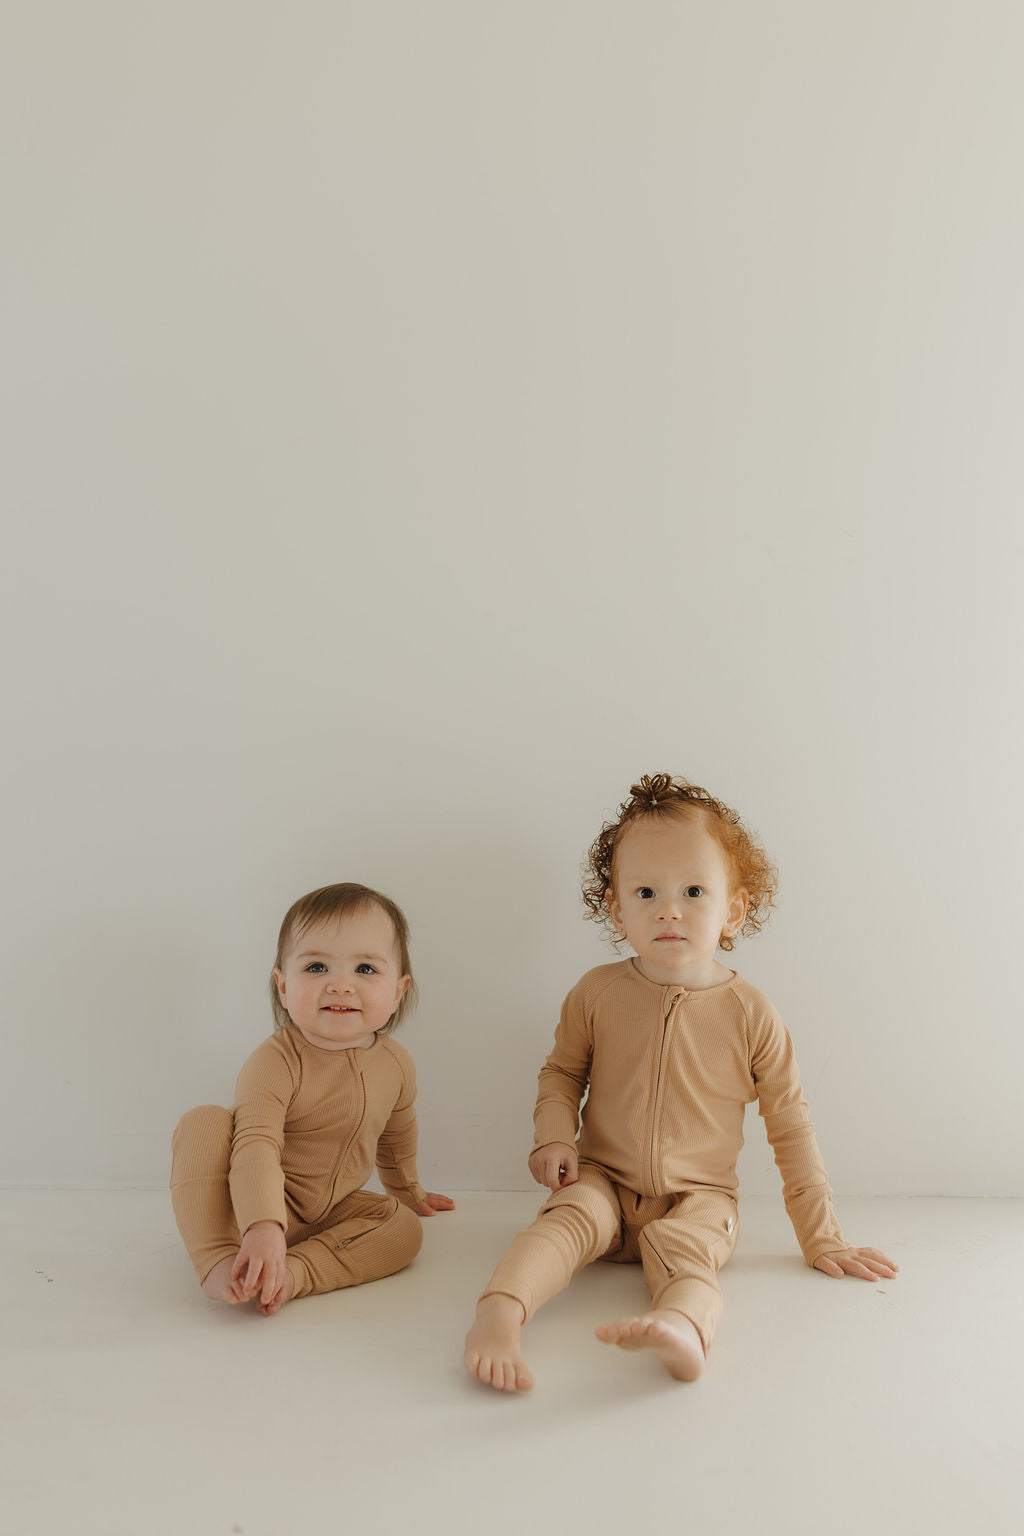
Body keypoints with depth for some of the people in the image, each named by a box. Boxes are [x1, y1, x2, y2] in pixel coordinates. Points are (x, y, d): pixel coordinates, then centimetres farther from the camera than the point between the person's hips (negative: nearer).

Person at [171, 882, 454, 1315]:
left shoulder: (395, 1064, -8)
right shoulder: (275, 1061, -26)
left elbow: (396, 1134, 14)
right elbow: (256, 1145, -39)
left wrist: (407, 1190, 30)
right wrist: (263, 1227, -54)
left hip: (324, 1213, 5)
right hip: (254, 1206, -5)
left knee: (403, 1227, -16)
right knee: (204, 1122, -28)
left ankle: (292, 1273, -27)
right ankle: (221, 1261, -33)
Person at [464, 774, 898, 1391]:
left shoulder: (751, 1014, -7)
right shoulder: (597, 993, -5)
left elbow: (791, 1128, 2)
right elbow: (561, 1073, 12)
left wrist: (822, 1239, 4)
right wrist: (555, 1136, -9)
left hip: (699, 1198, -1)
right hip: (605, 1182, 2)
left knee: (682, 1247, -32)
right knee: (568, 1218, -29)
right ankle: (498, 1312, -44)